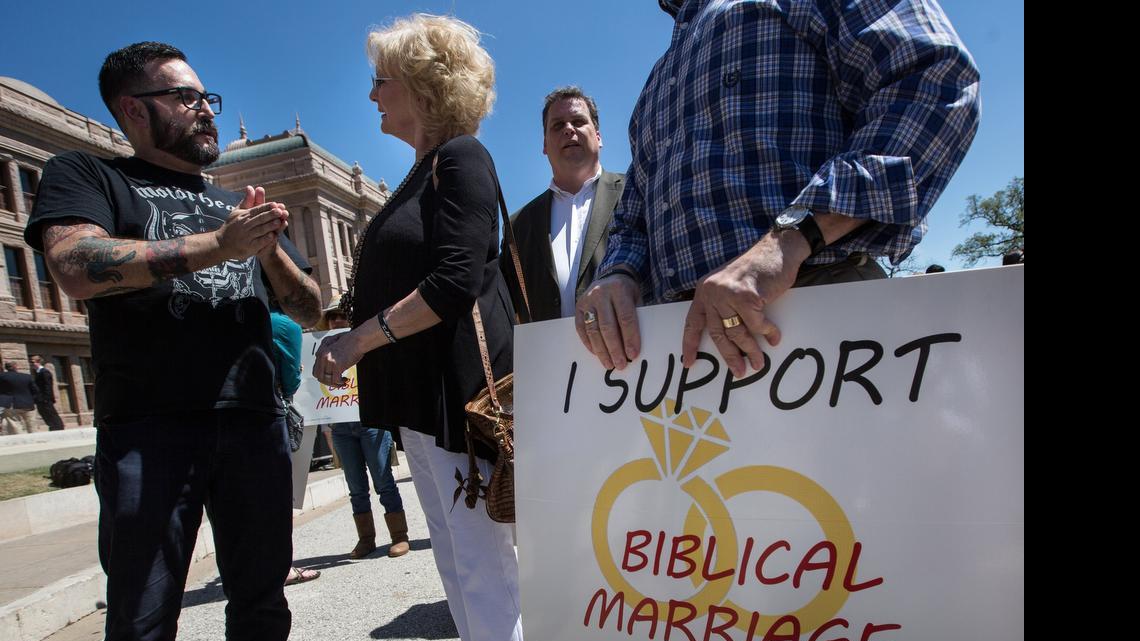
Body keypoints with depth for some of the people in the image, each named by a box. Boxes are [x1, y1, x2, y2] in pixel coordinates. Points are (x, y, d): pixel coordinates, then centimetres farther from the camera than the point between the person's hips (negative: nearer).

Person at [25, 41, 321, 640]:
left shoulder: (241, 206, 21)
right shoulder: (85, 175, 9)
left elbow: (309, 310, 15)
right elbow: (76, 267, -13)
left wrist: (269, 249, -3)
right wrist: (218, 245, -11)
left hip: (255, 421, 4)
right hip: (148, 426, -3)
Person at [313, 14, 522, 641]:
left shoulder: (461, 157, -7)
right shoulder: (422, 171, 20)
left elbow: (455, 283, -19)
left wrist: (357, 340, -14)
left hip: (460, 388, -9)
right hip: (420, 393, 10)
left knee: (483, 564, -2)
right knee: (454, 562, 16)